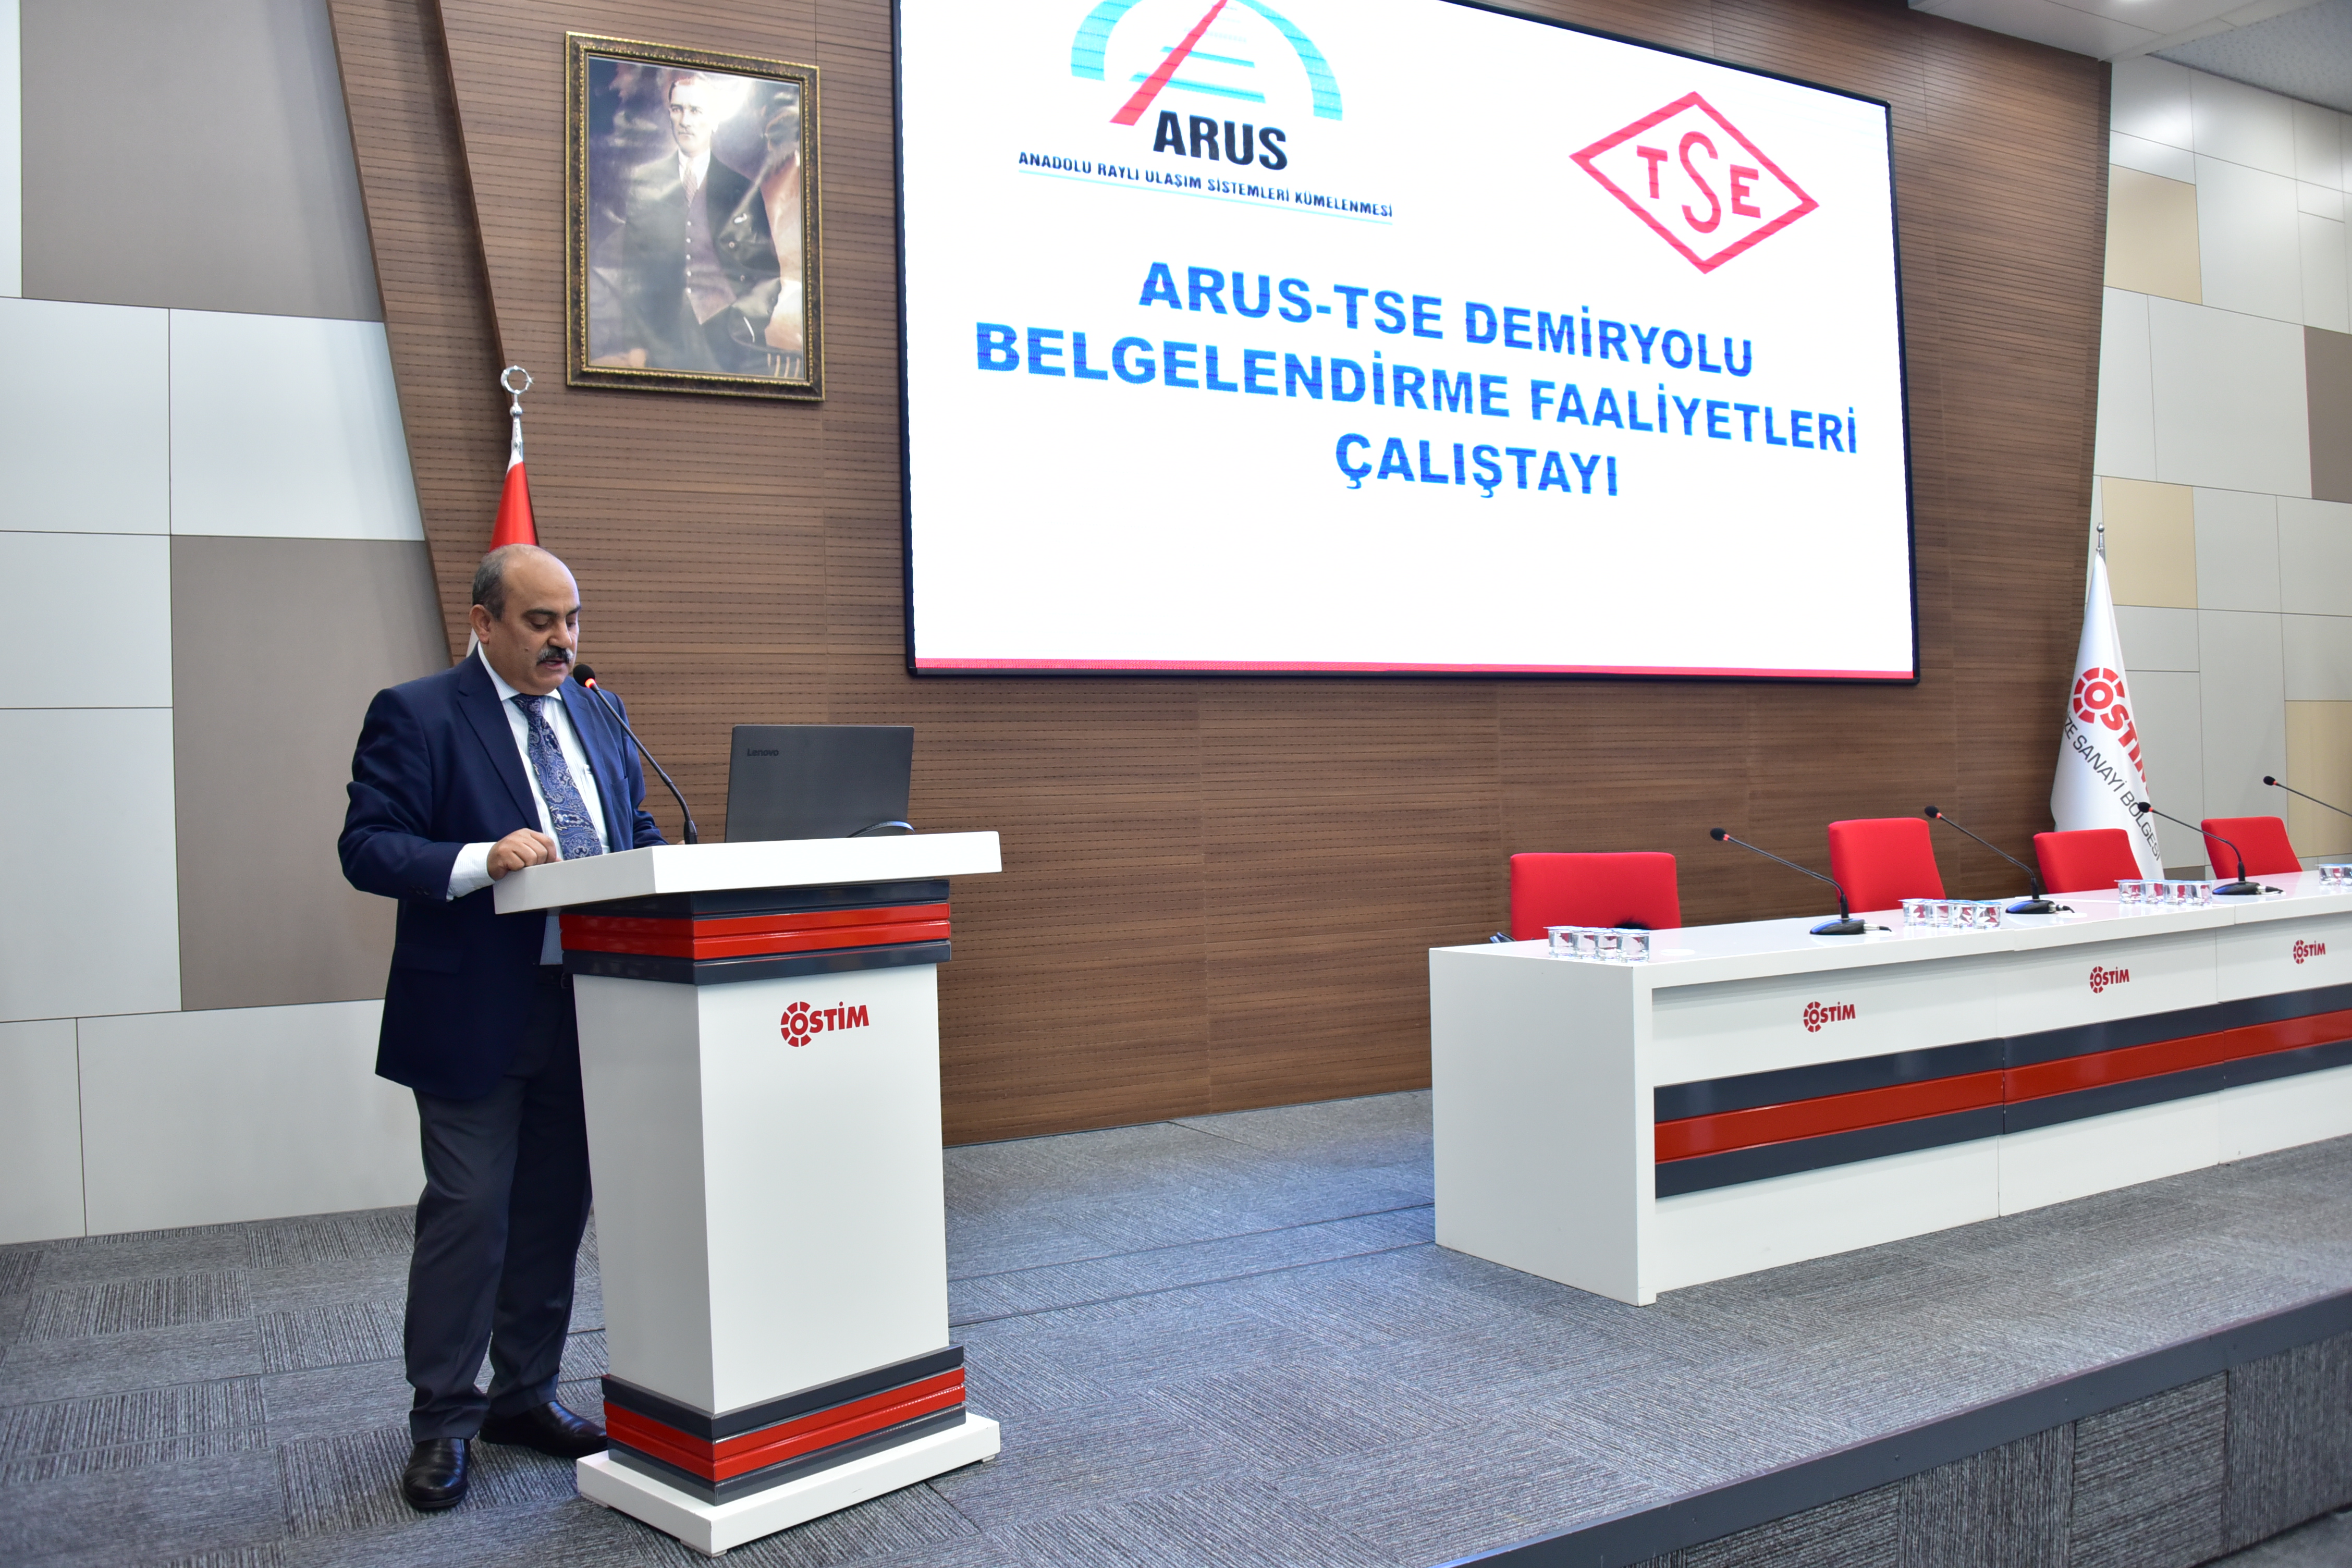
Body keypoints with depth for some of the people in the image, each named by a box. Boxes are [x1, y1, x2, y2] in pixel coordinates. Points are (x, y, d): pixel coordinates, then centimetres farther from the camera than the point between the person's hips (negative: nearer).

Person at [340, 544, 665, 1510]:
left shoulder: (597, 716, 13)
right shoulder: (416, 716, -5)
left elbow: (635, 829, 18)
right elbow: (367, 848, -12)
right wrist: (482, 861, -28)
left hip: (585, 1006, 6)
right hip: (476, 1013, -6)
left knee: (555, 1209, 13)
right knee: (468, 1213, 0)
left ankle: (526, 1397, 28)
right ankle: (442, 1424, 15)